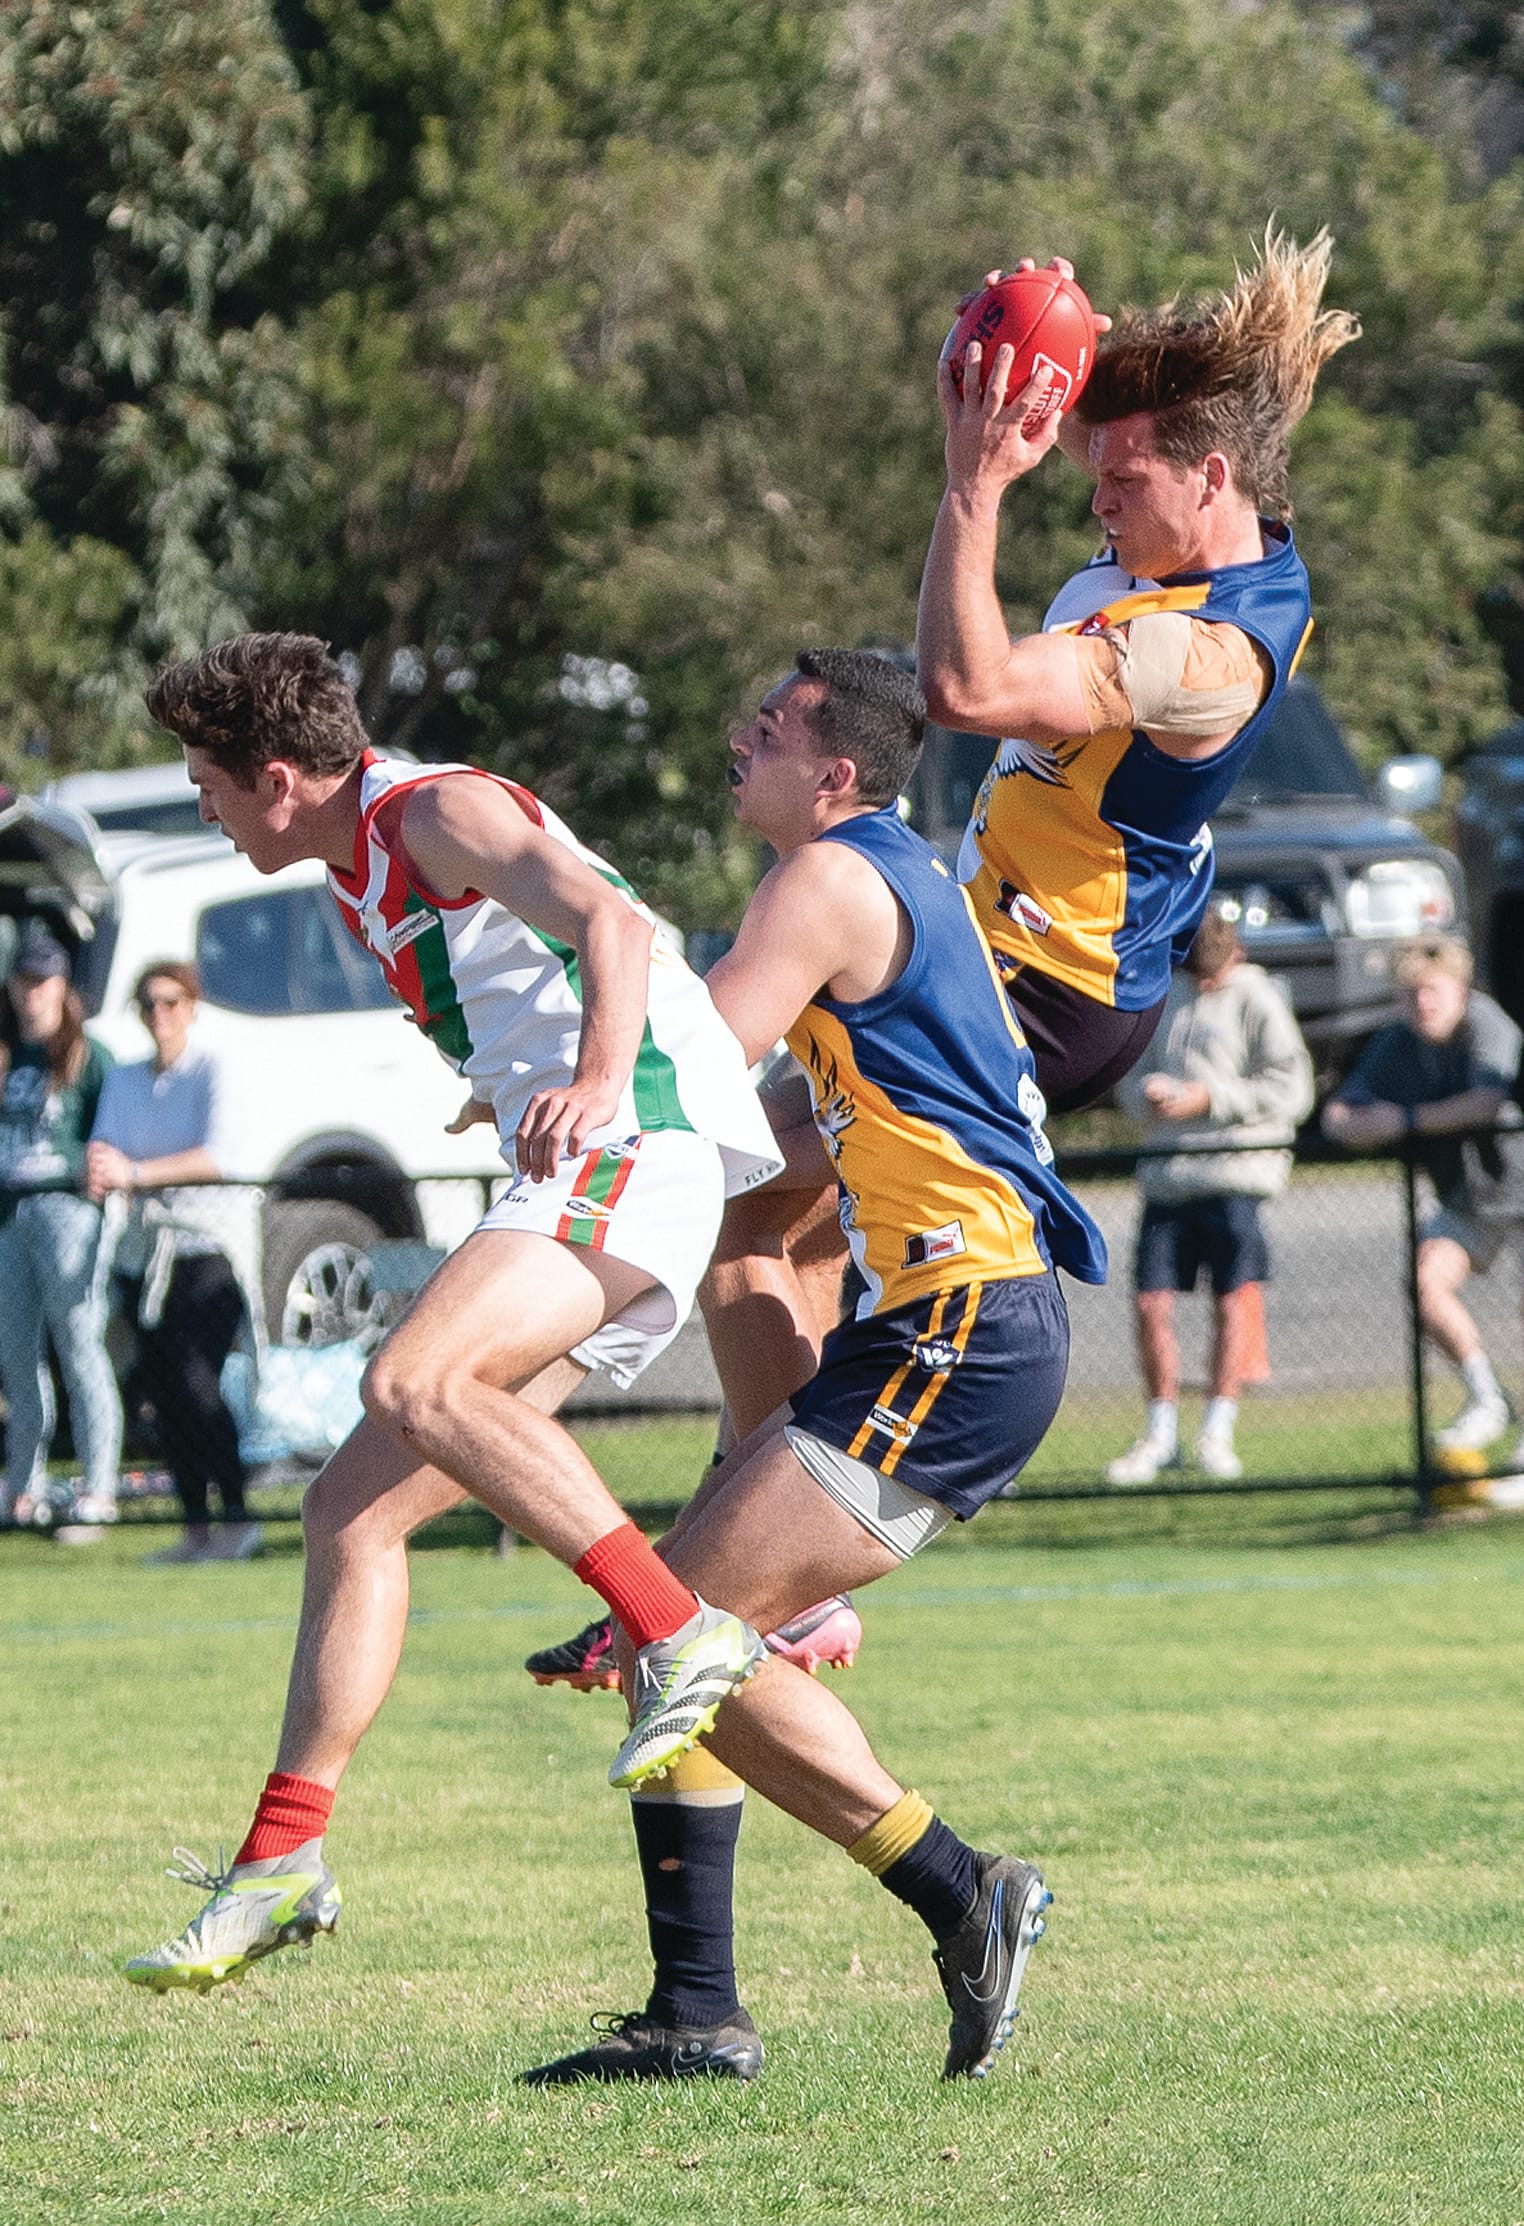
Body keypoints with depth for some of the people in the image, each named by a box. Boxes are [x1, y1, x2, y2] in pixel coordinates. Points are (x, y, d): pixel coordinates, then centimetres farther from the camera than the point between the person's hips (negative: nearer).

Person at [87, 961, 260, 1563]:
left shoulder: (209, 1072, -2)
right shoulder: (123, 1081, 15)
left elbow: (218, 1156, -16)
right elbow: (102, 1148, 3)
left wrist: (136, 1173, -26)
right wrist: (100, 1172, -23)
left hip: (203, 1247, -6)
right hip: (142, 1250, 6)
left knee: (198, 1384, -18)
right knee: (162, 1393, 3)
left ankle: (237, 1519, -14)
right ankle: (196, 1528, 7)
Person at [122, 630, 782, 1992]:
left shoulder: (441, 811, -6)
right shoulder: (363, 871, 24)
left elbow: (611, 921, -23)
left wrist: (599, 1083, -37)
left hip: (641, 1137, -10)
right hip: (581, 1178, 10)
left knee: (415, 1383, -32)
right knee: (353, 1511, 3)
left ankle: (685, 1635, -32)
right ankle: (282, 1864, 3)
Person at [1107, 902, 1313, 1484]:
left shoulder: (1256, 1001, -1)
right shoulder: (1163, 996, 16)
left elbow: (1290, 1090, -8)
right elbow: (1130, 1076, 20)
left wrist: (1210, 1098, -13)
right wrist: (1148, 1091, -4)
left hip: (1234, 1173, -5)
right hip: (1167, 1177, 5)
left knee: (1233, 1302, -4)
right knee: (1151, 1304, 1)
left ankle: (1217, 1431, 5)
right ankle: (1161, 1435, 11)